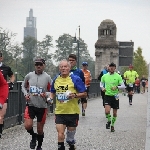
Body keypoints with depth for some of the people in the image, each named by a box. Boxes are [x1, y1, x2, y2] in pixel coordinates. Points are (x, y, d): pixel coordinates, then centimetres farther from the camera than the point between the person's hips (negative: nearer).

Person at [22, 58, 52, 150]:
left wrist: (46, 94, -21)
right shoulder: (29, 76, 0)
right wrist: (26, 94, -1)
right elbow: (24, 86, 16)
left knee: (40, 129, 9)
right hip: (30, 105, 1)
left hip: (42, 106, -1)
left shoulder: (47, 77, -6)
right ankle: (33, 136, 17)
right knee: (28, 125, -17)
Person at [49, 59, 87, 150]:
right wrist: (51, 98, 1)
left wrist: (75, 95, -22)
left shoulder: (76, 79, -7)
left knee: (71, 133, 12)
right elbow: (53, 92, 22)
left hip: (73, 112, -2)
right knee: (60, 134, -11)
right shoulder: (56, 80, 6)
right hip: (59, 112, 2)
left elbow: (84, 94, -6)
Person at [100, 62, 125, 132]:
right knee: (107, 111, -17)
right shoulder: (104, 76, 2)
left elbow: (123, 86, -5)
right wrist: (102, 88, -2)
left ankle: (112, 125, 29)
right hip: (107, 95, 0)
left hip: (115, 96, 0)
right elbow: (101, 83, 19)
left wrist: (117, 87, -22)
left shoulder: (118, 76, -4)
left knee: (115, 112, 8)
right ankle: (109, 121, 12)